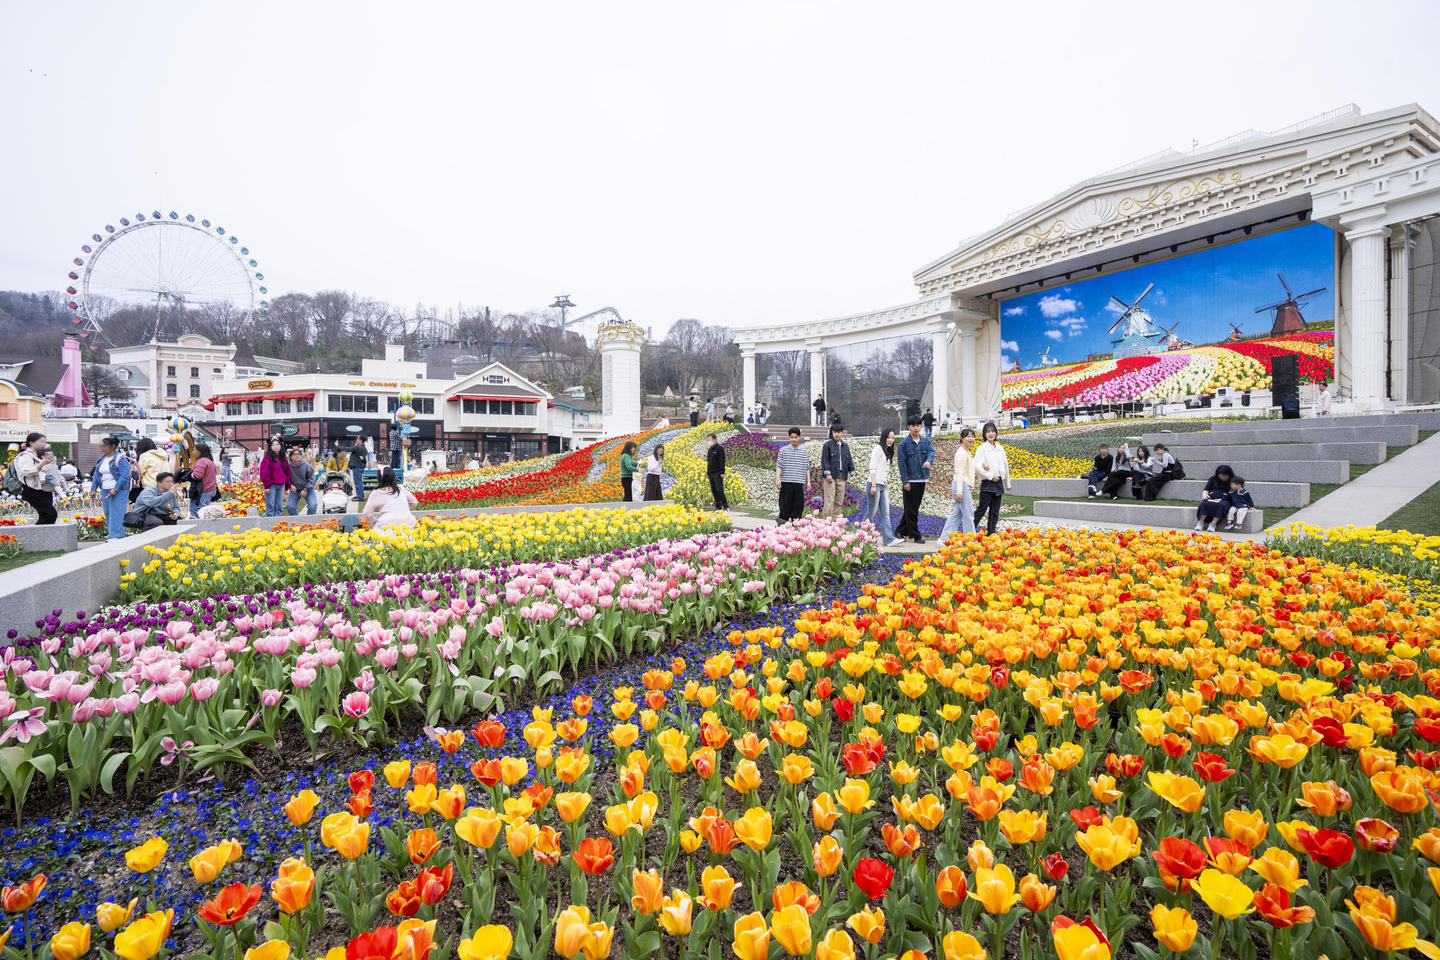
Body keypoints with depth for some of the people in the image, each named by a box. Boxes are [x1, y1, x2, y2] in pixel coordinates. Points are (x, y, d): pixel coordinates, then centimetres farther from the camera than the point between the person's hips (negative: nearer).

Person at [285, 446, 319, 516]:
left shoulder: (307, 465, -12)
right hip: (294, 490, 1)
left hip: (307, 490, -1)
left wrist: (306, 490, -15)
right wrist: (290, 486, -20)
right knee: (289, 506, -14)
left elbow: (311, 479, -7)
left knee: (313, 506, -19)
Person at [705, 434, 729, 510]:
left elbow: (722, 461, -11)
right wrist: (708, 473, 18)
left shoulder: (720, 448, -6)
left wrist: (722, 472, -17)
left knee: (719, 489, -13)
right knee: (714, 491, 6)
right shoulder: (709, 449, 17)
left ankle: (726, 506, -9)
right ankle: (718, 506, 10)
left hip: (717, 473, -8)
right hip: (711, 473, 8)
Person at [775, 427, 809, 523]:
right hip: (786, 482, -2)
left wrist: (808, 481, 7)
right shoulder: (783, 450, 4)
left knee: (799, 505, 0)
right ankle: (782, 523, 12)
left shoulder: (804, 452, 11)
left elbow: (807, 468, 12)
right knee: (785, 504, 1)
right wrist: (778, 479, -9)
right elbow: (779, 466, 1)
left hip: (799, 483, 2)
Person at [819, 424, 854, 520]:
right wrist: (827, 473, -14)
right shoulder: (828, 445, 1)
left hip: (842, 477, 5)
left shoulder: (846, 446, 17)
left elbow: (849, 461, 19)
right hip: (831, 476, -5)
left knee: (839, 501, 6)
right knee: (829, 500, -9)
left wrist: (852, 473, 7)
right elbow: (824, 460, -6)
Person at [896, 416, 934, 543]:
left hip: (922, 480, 6)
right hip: (910, 481, -5)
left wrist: (929, 461, -30)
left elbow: (931, 451, -7)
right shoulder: (904, 444, -5)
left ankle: (900, 531, 22)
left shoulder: (926, 441, 10)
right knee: (911, 509, -1)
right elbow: (902, 463, -8)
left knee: (914, 508, 12)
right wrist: (905, 481, -13)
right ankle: (915, 535, 7)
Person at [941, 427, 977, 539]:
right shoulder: (962, 453, -11)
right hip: (962, 485, -10)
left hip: (966, 486, 10)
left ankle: (945, 538, 11)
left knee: (956, 514, 9)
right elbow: (959, 472, -17)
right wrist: (959, 491, -21)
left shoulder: (967, 452, 19)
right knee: (968, 515, -6)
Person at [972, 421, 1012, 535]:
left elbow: (1005, 466, 20)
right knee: (982, 510, -7)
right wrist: (990, 476, -14)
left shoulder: (1000, 448, 12)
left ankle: (991, 534, 13)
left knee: (995, 512, 8)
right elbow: (976, 466, -17)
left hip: (999, 483, 6)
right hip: (987, 484, -6)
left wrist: (1008, 483, 23)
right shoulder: (982, 448, -7)